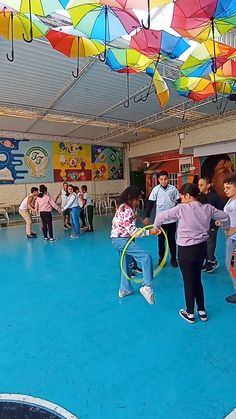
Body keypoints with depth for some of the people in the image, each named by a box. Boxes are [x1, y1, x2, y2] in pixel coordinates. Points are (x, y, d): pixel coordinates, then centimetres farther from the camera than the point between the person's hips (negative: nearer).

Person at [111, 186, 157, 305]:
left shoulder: (123, 207, 11)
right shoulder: (127, 210, -19)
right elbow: (132, 231, -26)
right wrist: (150, 232, -31)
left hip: (119, 239, 11)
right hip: (121, 240, -11)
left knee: (128, 263, 22)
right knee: (146, 257, -19)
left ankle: (124, 289, 36)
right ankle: (147, 286, -23)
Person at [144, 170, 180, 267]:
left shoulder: (173, 189, -3)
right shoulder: (156, 189, -5)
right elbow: (150, 203, -3)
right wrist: (147, 217, -7)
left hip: (172, 219, 1)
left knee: (172, 239, 11)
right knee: (161, 240, 11)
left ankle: (173, 258, 25)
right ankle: (161, 258, 25)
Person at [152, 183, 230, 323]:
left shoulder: (181, 209, -17)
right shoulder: (207, 208, -2)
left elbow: (160, 216, -14)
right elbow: (225, 216, 11)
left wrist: (157, 226, 6)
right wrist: (226, 228, 32)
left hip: (186, 250, -5)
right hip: (202, 248, 6)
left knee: (188, 281, 12)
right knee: (197, 279, 22)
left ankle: (190, 314, 29)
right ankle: (202, 311, 36)